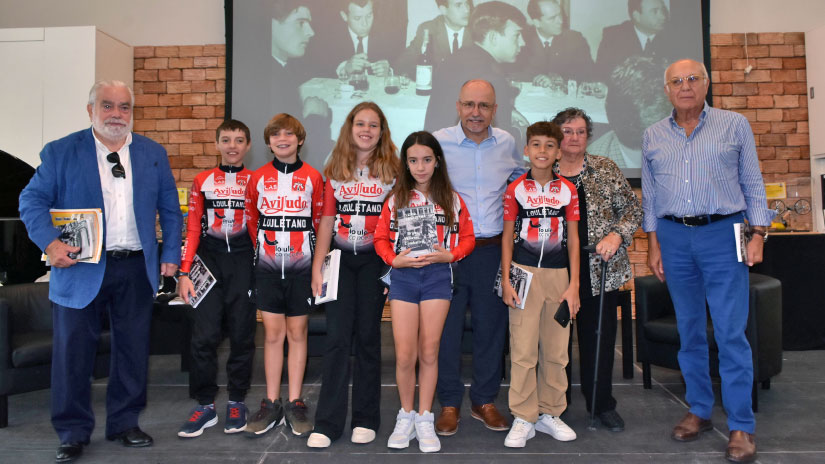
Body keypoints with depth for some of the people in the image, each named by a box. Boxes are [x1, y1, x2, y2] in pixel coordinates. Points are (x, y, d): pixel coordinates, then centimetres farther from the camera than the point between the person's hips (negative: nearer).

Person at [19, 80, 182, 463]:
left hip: (136, 269, 2)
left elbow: (169, 208, 10)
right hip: (80, 268, -2)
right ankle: (73, 432, 22)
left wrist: (170, 255, 5)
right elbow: (32, 200, -1)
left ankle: (124, 423, 26)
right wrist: (49, 243, -16)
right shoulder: (60, 152, 1)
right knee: (73, 352, 5)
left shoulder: (153, 154, 8)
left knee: (133, 350, 10)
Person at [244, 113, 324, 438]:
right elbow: (250, 220, 11)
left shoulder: (312, 177, 0)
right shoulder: (258, 178, 4)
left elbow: (320, 221, 4)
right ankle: (271, 405, 15)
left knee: (297, 333, 5)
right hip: (267, 267, 1)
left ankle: (295, 404, 15)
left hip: (301, 265, -1)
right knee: (273, 333, 5)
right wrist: (262, 248, 9)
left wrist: (317, 256, 2)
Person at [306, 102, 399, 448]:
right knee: (337, 338, -1)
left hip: (375, 260, -1)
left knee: (368, 336, 7)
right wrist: (317, 267, 2)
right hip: (341, 259, 1)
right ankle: (327, 422, 6)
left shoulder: (391, 170, 2)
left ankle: (366, 418, 18)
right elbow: (327, 221, 7)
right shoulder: (336, 170, 8)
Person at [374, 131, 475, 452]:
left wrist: (450, 255, -10)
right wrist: (395, 259, -11)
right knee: (404, 354, 0)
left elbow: (467, 237, 7)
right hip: (403, 277, 0)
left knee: (429, 353, 6)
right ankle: (406, 416, 21)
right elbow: (381, 238, 6)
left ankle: (425, 419, 20)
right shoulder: (396, 199, 4)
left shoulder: (451, 200, 4)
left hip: (438, 276, 0)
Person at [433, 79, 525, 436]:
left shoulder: (506, 143, 6)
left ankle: (484, 400, 28)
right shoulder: (438, 142, -5)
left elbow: (521, 177, 25)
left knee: (491, 326, 11)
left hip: (493, 249, 3)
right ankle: (450, 403, 20)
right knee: (447, 326, 3)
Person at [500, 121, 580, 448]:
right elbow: (507, 237, 4)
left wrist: (573, 284, 2)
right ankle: (523, 419, 10)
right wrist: (506, 281, -3)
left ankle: (550, 414, 23)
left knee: (556, 350, 8)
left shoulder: (568, 190, 6)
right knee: (523, 351, -1)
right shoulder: (515, 190, 2)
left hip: (558, 274, 2)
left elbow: (573, 239, 7)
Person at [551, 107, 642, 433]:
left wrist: (617, 235, -8)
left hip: (599, 268, 1)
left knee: (599, 334, 5)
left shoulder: (606, 169, 7)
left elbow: (632, 208, 7)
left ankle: (602, 404, 21)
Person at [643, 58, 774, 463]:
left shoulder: (734, 125, 4)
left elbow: (753, 183, 4)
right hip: (674, 237, 3)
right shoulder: (653, 137, 10)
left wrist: (758, 233, -4)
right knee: (689, 330, 10)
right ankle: (699, 410, 23)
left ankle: (741, 426, 6)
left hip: (722, 235, -2)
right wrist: (653, 244, 8)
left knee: (731, 334, -4)